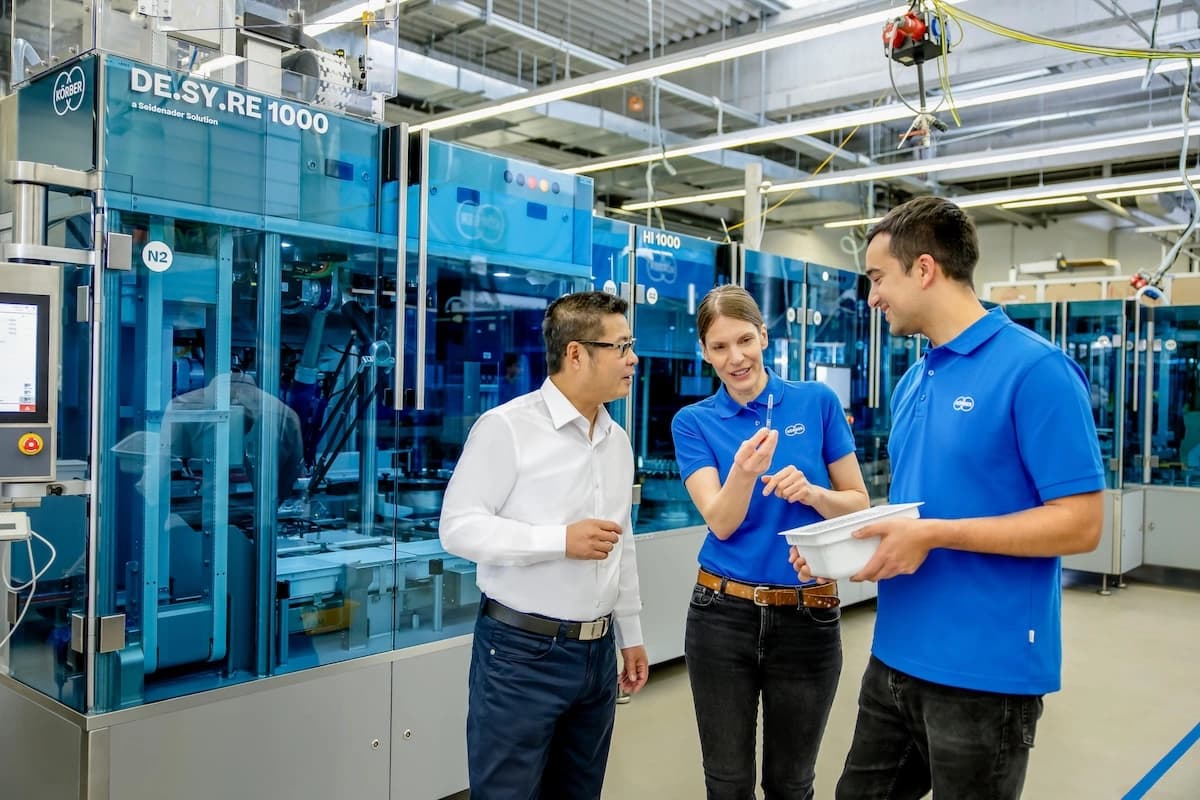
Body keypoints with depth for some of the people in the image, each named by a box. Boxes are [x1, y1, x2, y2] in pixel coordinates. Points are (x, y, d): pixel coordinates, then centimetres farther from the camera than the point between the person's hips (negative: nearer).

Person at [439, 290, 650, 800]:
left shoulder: (617, 438, 9)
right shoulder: (506, 426, -13)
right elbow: (458, 528, -16)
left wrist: (630, 634, 16)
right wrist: (560, 540, -23)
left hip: (597, 652, 7)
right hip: (521, 652, -6)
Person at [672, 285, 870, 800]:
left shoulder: (818, 402, -1)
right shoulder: (693, 422, -2)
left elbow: (859, 504, 1)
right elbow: (721, 522, -13)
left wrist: (811, 492, -19)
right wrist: (743, 472, -34)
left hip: (809, 618, 0)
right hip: (722, 616, 0)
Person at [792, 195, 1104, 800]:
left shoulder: (1035, 369, -15)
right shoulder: (912, 383, 10)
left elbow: (1079, 524, -18)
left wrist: (936, 535, -23)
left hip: (985, 670, -8)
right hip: (896, 656, 8)